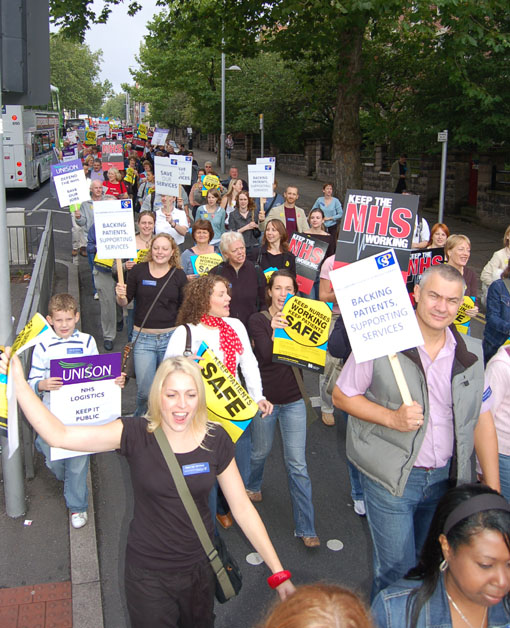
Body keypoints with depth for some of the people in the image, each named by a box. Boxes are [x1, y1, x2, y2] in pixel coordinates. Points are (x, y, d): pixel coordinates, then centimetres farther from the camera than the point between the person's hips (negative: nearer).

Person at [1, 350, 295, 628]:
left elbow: (242, 507, -6)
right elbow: (59, 435, -26)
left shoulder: (215, 440, -12)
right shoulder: (136, 435, -17)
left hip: (200, 567, 2)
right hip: (147, 575, -2)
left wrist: (279, 573, -6)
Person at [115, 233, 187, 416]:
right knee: (145, 391, -1)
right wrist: (120, 295, -14)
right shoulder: (138, 271, 0)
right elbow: (125, 302, 8)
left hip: (171, 337, 1)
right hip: (143, 338, 0)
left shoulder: (179, 275, 1)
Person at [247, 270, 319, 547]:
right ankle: (253, 485, 53)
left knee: (297, 465, 0)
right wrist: (274, 330, -38)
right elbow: (265, 355, -21)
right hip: (264, 397, -1)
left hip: (294, 401, 1)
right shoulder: (257, 320, -8)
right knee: (261, 451, 18)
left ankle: (305, 528, 9)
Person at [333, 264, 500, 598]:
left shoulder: (471, 352, 0)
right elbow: (342, 395, -6)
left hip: (446, 479, 4)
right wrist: (392, 417, -20)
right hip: (391, 479, -4)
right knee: (397, 570, 2)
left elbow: (483, 420, 5)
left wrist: (493, 490, 2)